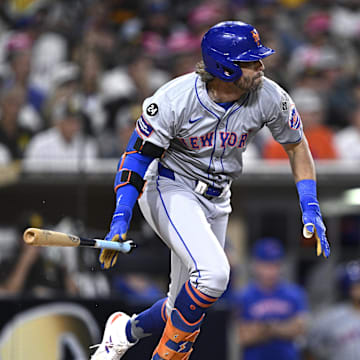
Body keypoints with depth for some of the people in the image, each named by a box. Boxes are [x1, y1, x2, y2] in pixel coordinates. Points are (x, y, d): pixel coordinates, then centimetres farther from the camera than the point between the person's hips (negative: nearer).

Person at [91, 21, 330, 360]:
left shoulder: (270, 98, -14)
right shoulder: (174, 99, -24)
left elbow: (296, 144, 4)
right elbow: (137, 154, -17)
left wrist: (310, 208, -2)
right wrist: (121, 219, -28)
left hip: (215, 202, 5)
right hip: (168, 189, -5)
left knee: (185, 308, 8)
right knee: (212, 274, -30)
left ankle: (125, 332, 37)